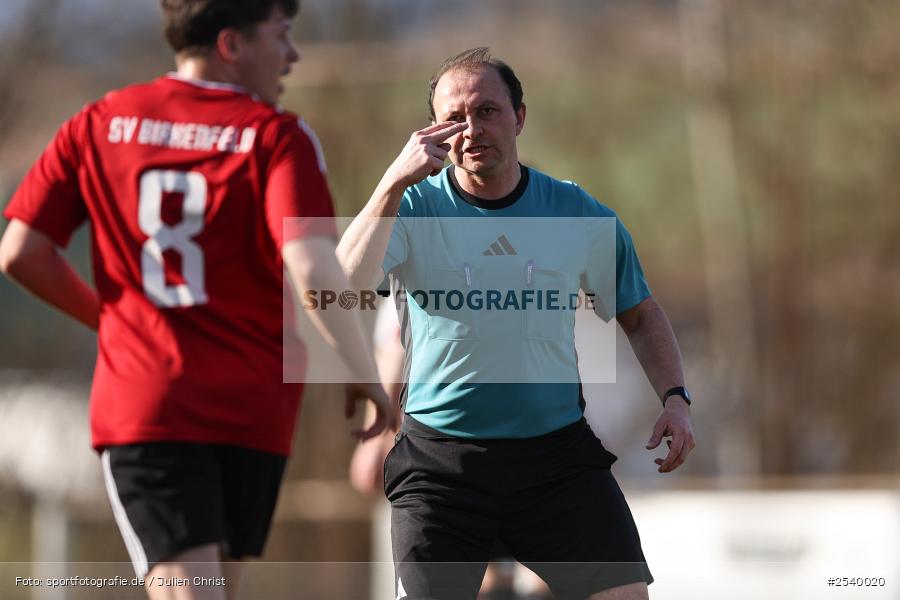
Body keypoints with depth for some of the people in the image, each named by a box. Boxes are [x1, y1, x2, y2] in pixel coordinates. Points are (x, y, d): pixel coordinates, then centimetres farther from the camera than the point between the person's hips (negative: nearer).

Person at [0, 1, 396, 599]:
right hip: (252, 409, -1)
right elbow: (312, 269, -17)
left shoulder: (98, 125, 6)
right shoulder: (276, 136, -5)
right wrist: (365, 375, -7)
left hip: (139, 403, 1)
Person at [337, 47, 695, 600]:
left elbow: (639, 314, 17)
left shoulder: (579, 215, 4)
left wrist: (675, 398, 2)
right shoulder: (414, 207, -1)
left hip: (557, 449, 1)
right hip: (440, 460, -1)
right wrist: (395, 182, -26)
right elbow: (348, 286, -20)